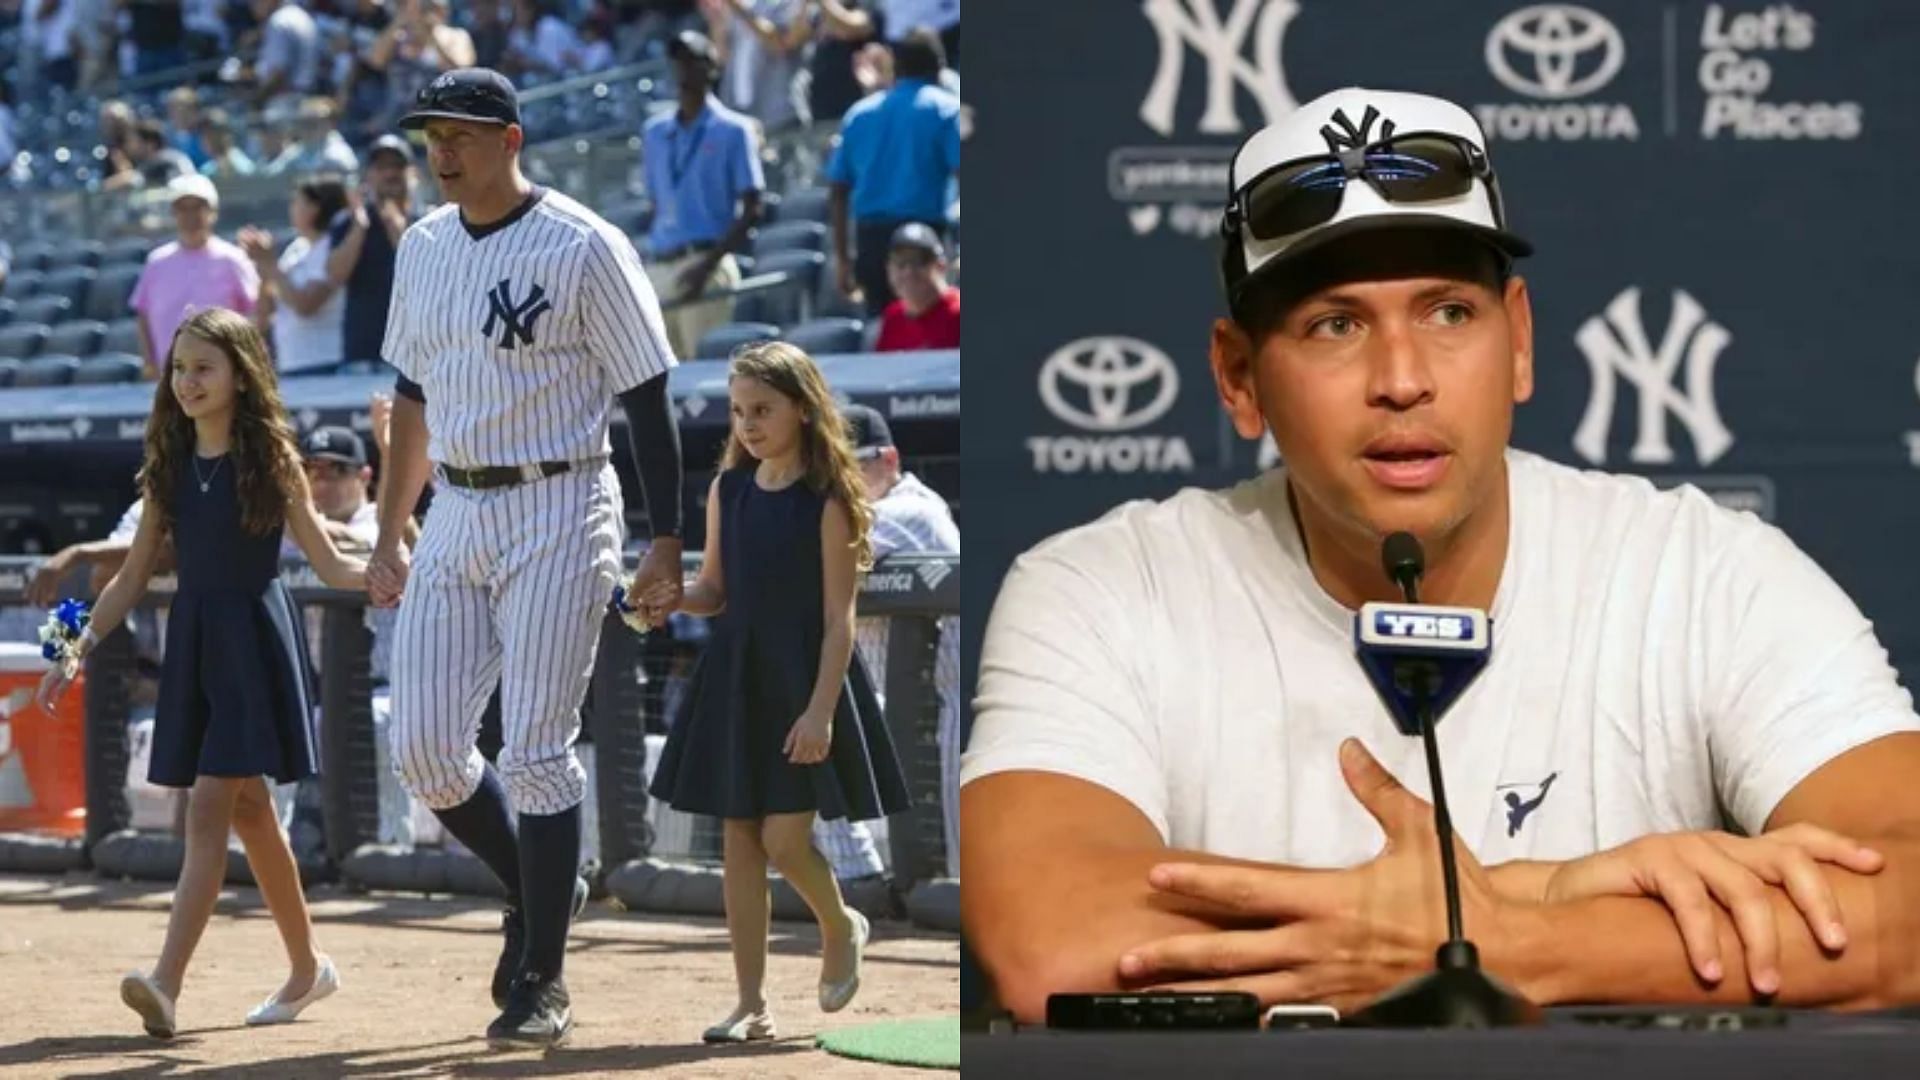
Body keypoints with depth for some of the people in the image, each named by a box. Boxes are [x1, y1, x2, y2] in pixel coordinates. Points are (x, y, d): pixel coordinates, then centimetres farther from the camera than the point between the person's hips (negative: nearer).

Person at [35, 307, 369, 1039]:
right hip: (193, 642, 5)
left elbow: (331, 566, -1)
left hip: (254, 641, -5)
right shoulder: (170, 468, 9)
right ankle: (307, 968, 25)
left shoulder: (272, 461, -3)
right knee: (248, 812, 11)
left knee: (209, 809, -14)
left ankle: (166, 983, -24)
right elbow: (133, 578, 13)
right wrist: (78, 651, 7)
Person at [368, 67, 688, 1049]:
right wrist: (388, 537, 17)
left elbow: (647, 396, -8)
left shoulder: (584, 248, -9)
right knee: (423, 749, 0)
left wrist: (667, 540, -12)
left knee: (538, 750, -8)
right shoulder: (423, 248, 11)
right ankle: (535, 891, 25)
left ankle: (541, 984, 0)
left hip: (557, 515, -6)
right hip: (454, 517, 6)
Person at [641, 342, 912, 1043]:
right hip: (735, 678, 5)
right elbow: (716, 590, 12)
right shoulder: (729, 490, 6)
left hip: (804, 679, -5)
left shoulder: (826, 501, -10)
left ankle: (841, 927, 24)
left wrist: (821, 708, -18)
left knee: (783, 838, -9)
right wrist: (674, 600, -10)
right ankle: (751, 1005, 9)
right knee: (739, 839, 4)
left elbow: (839, 617, -11)